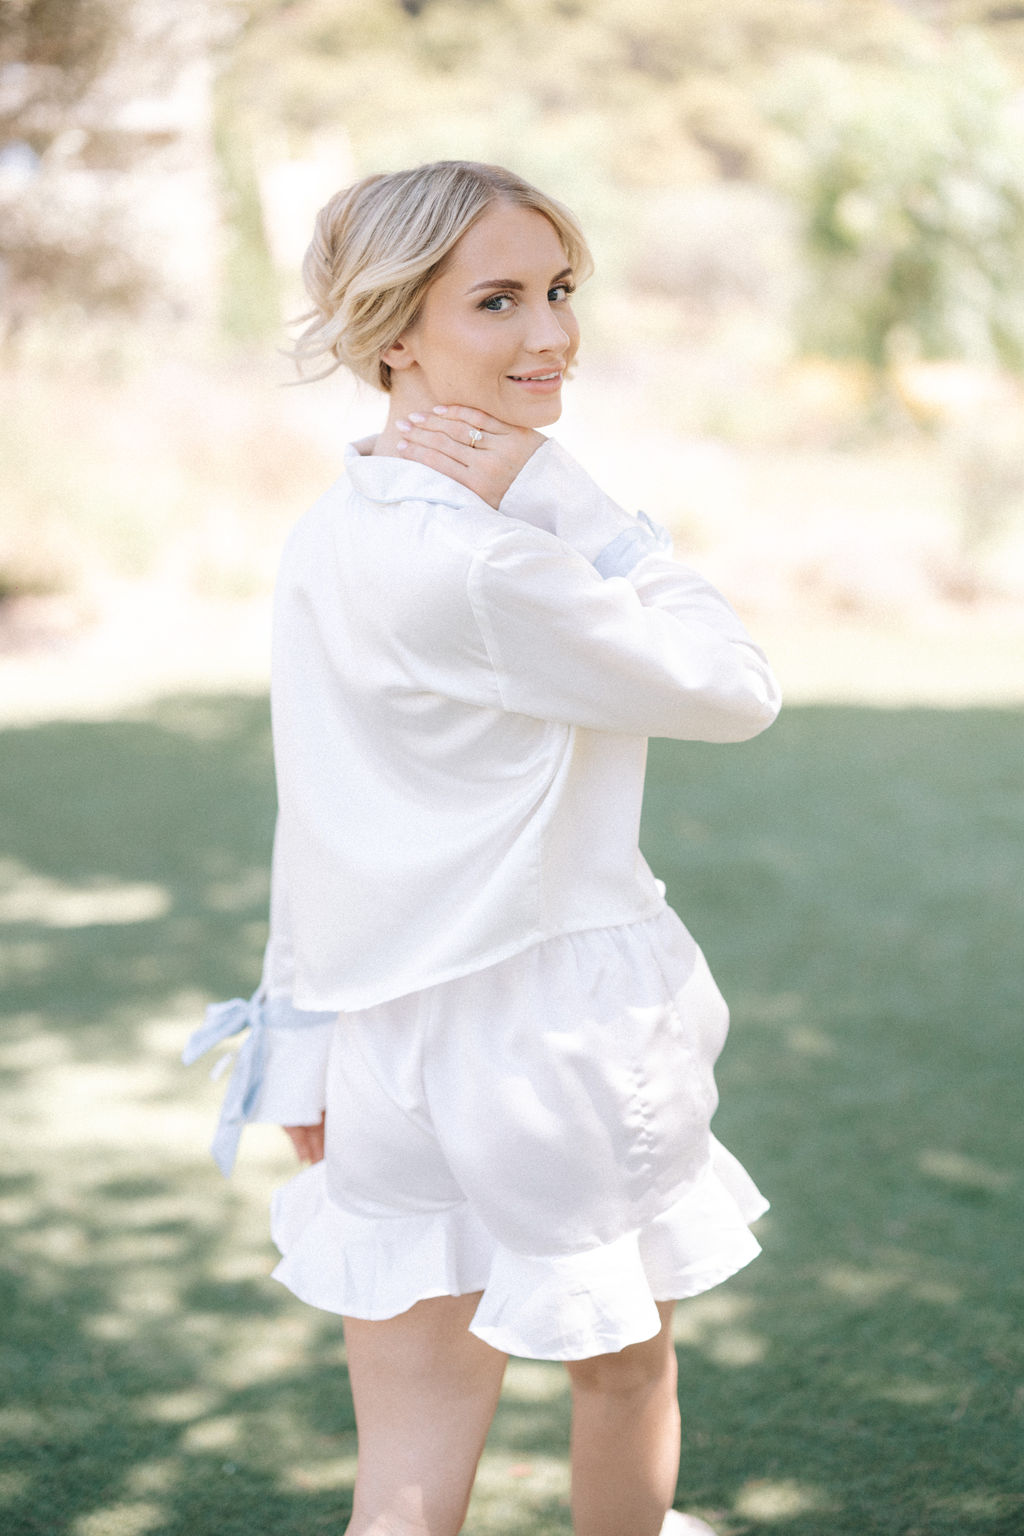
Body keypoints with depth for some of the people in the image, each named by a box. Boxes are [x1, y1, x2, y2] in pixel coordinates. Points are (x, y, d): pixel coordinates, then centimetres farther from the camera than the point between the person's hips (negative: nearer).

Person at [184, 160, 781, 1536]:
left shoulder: (326, 542, 3)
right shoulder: (477, 564, -24)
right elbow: (738, 690, -14)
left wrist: (308, 1055, 18)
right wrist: (557, 491, -14)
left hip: (389, 1050, 7)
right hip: (553, 1033, -7)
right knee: (626, 1372, 23)